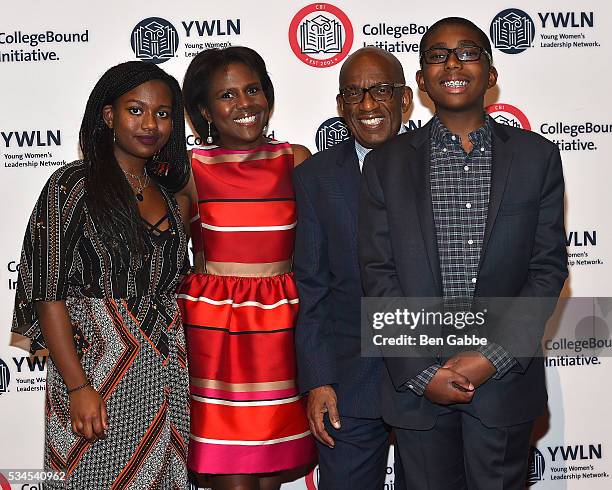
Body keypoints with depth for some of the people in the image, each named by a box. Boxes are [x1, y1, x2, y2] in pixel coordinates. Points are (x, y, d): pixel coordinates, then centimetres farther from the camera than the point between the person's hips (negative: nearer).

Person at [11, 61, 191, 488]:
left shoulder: (165, 193, 11)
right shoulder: (73, 185, -7)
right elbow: (50, 293, -11)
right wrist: (78, 387, -16)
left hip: (167, 370, 6)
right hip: (97, 369, -5)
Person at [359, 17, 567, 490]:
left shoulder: (536, 155, 2)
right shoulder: (387, 163, 2)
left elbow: (549, 266, -1)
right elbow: (378, 273, -1)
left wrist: (495, 356, -11)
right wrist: (421, 370, -9)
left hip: (506, 376, 0)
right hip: (417, 379, 0)